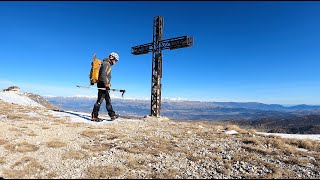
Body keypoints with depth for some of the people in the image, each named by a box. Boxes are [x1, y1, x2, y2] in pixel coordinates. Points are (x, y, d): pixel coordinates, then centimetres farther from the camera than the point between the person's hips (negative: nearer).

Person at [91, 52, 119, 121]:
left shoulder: (107, 64, 19)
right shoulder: (106, 64, -12)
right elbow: (103, 75, -24)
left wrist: (108, 84, 28)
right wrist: (107, 85, -26)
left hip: (103, 85, 11)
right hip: (102, 85, -11)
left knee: (108, 100, 12)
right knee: (100, 100, -5)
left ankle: (112, 115, 19)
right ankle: (94, 116, 3)